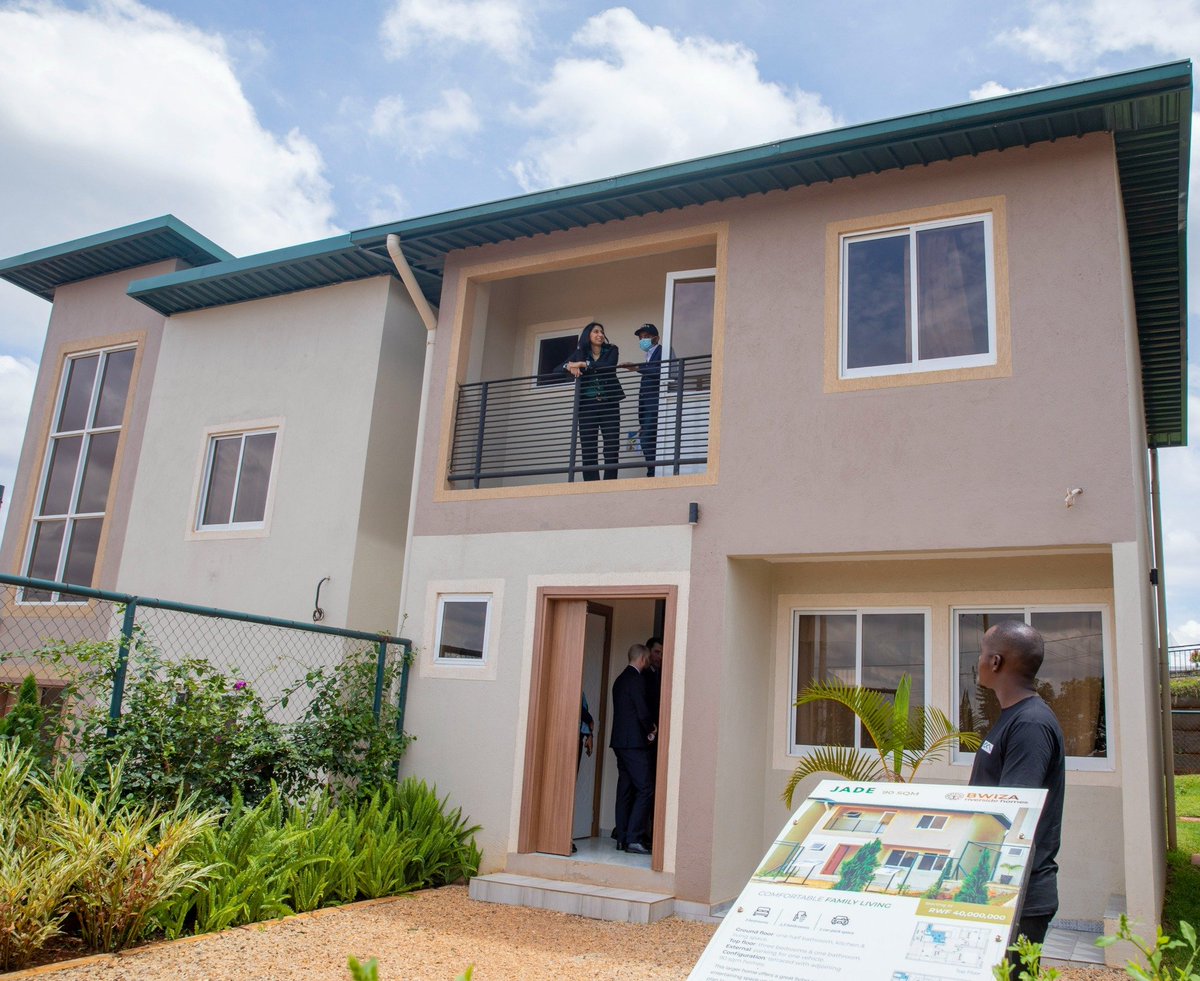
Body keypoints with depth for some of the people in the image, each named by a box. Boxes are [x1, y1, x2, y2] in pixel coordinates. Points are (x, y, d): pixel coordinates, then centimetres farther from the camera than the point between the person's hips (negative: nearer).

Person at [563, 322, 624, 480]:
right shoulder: (580, 353, 11)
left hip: (609, 404, -1)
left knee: (612, 446, -7)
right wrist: (570, 367, -15)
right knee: (587, 447, -5)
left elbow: (608, 366, -14)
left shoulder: (611, 350, 7)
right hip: (587, 405, 1)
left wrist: (584, 364, -16)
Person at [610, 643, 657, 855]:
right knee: (645, 790, -7)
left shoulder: (620, 680, 16)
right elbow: (643, 712, -17)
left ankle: (622, 839, 11)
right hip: (634, 742, -9)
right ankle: (633, 839, -11)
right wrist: (651, 730, 2)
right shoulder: (636, 680, -12)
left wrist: (648, 728, 13)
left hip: (620, 742, 9)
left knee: (625, 791, 10)